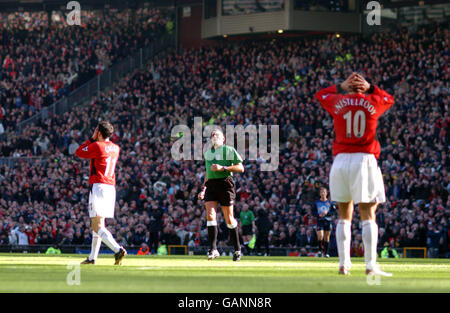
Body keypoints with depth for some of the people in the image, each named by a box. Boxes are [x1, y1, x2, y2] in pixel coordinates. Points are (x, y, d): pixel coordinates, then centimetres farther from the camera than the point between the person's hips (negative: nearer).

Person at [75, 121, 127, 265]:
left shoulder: (97, 146, -11)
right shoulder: (115, 148, 12)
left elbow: (78, 152, 0)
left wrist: (92, 138, 6)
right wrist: (95, 140, 22)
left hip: (98, 187, -8)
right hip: (111, 187, 8)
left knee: (97, 226, -12)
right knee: (97, 223, 19)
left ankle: (118, 249, -30)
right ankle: (92, 257, 25)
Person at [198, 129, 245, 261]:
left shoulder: (229, 150, 2)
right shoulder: (207, 153, 20)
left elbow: (240, 168, -5)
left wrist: (223, 168, -14)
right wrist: (203, 189, 23)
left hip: (225, 184, -5)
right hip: (211, 185, 5)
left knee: (229, 219, -2)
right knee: (210, 215, -14)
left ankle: (237, 249, 13)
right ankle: (213, 249, -18)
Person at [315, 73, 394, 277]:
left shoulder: (338, 101, 5)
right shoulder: (373, 102, 4)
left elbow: (320, 95, 28)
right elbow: (389, 98, 27)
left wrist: (341, 87, 21)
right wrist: (370, 88, 19)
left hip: (341, 160, 2)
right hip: (365, 160, -2)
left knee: (344, 214, 10)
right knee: (368, 213, -3)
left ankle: (344, 264, 7)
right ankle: (370, 265, -12)